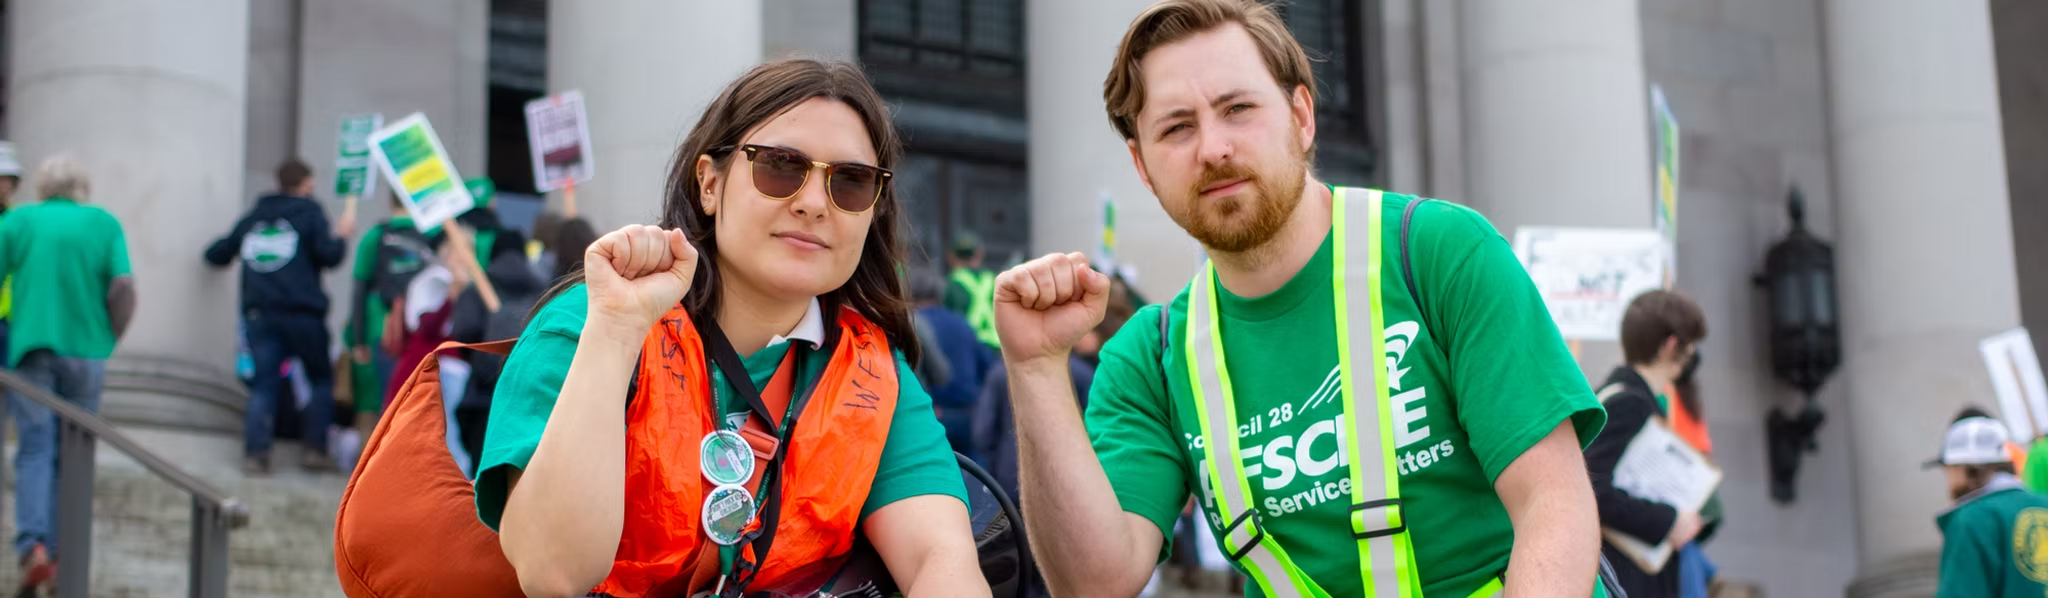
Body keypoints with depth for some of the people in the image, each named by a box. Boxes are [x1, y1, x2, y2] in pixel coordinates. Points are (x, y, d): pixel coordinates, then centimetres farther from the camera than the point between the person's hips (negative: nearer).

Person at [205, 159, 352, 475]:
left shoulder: (252, 218, 16)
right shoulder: (309, 213, 2)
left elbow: (216, 255, 22)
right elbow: (329, 256, -8)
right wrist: (339, 235, 11)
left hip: (259, 314, 4)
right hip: (301, 314, -3)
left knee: (264, 385, 4)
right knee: (321, 378, 10)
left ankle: (255, 452, -10)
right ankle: (314, 449, 3)